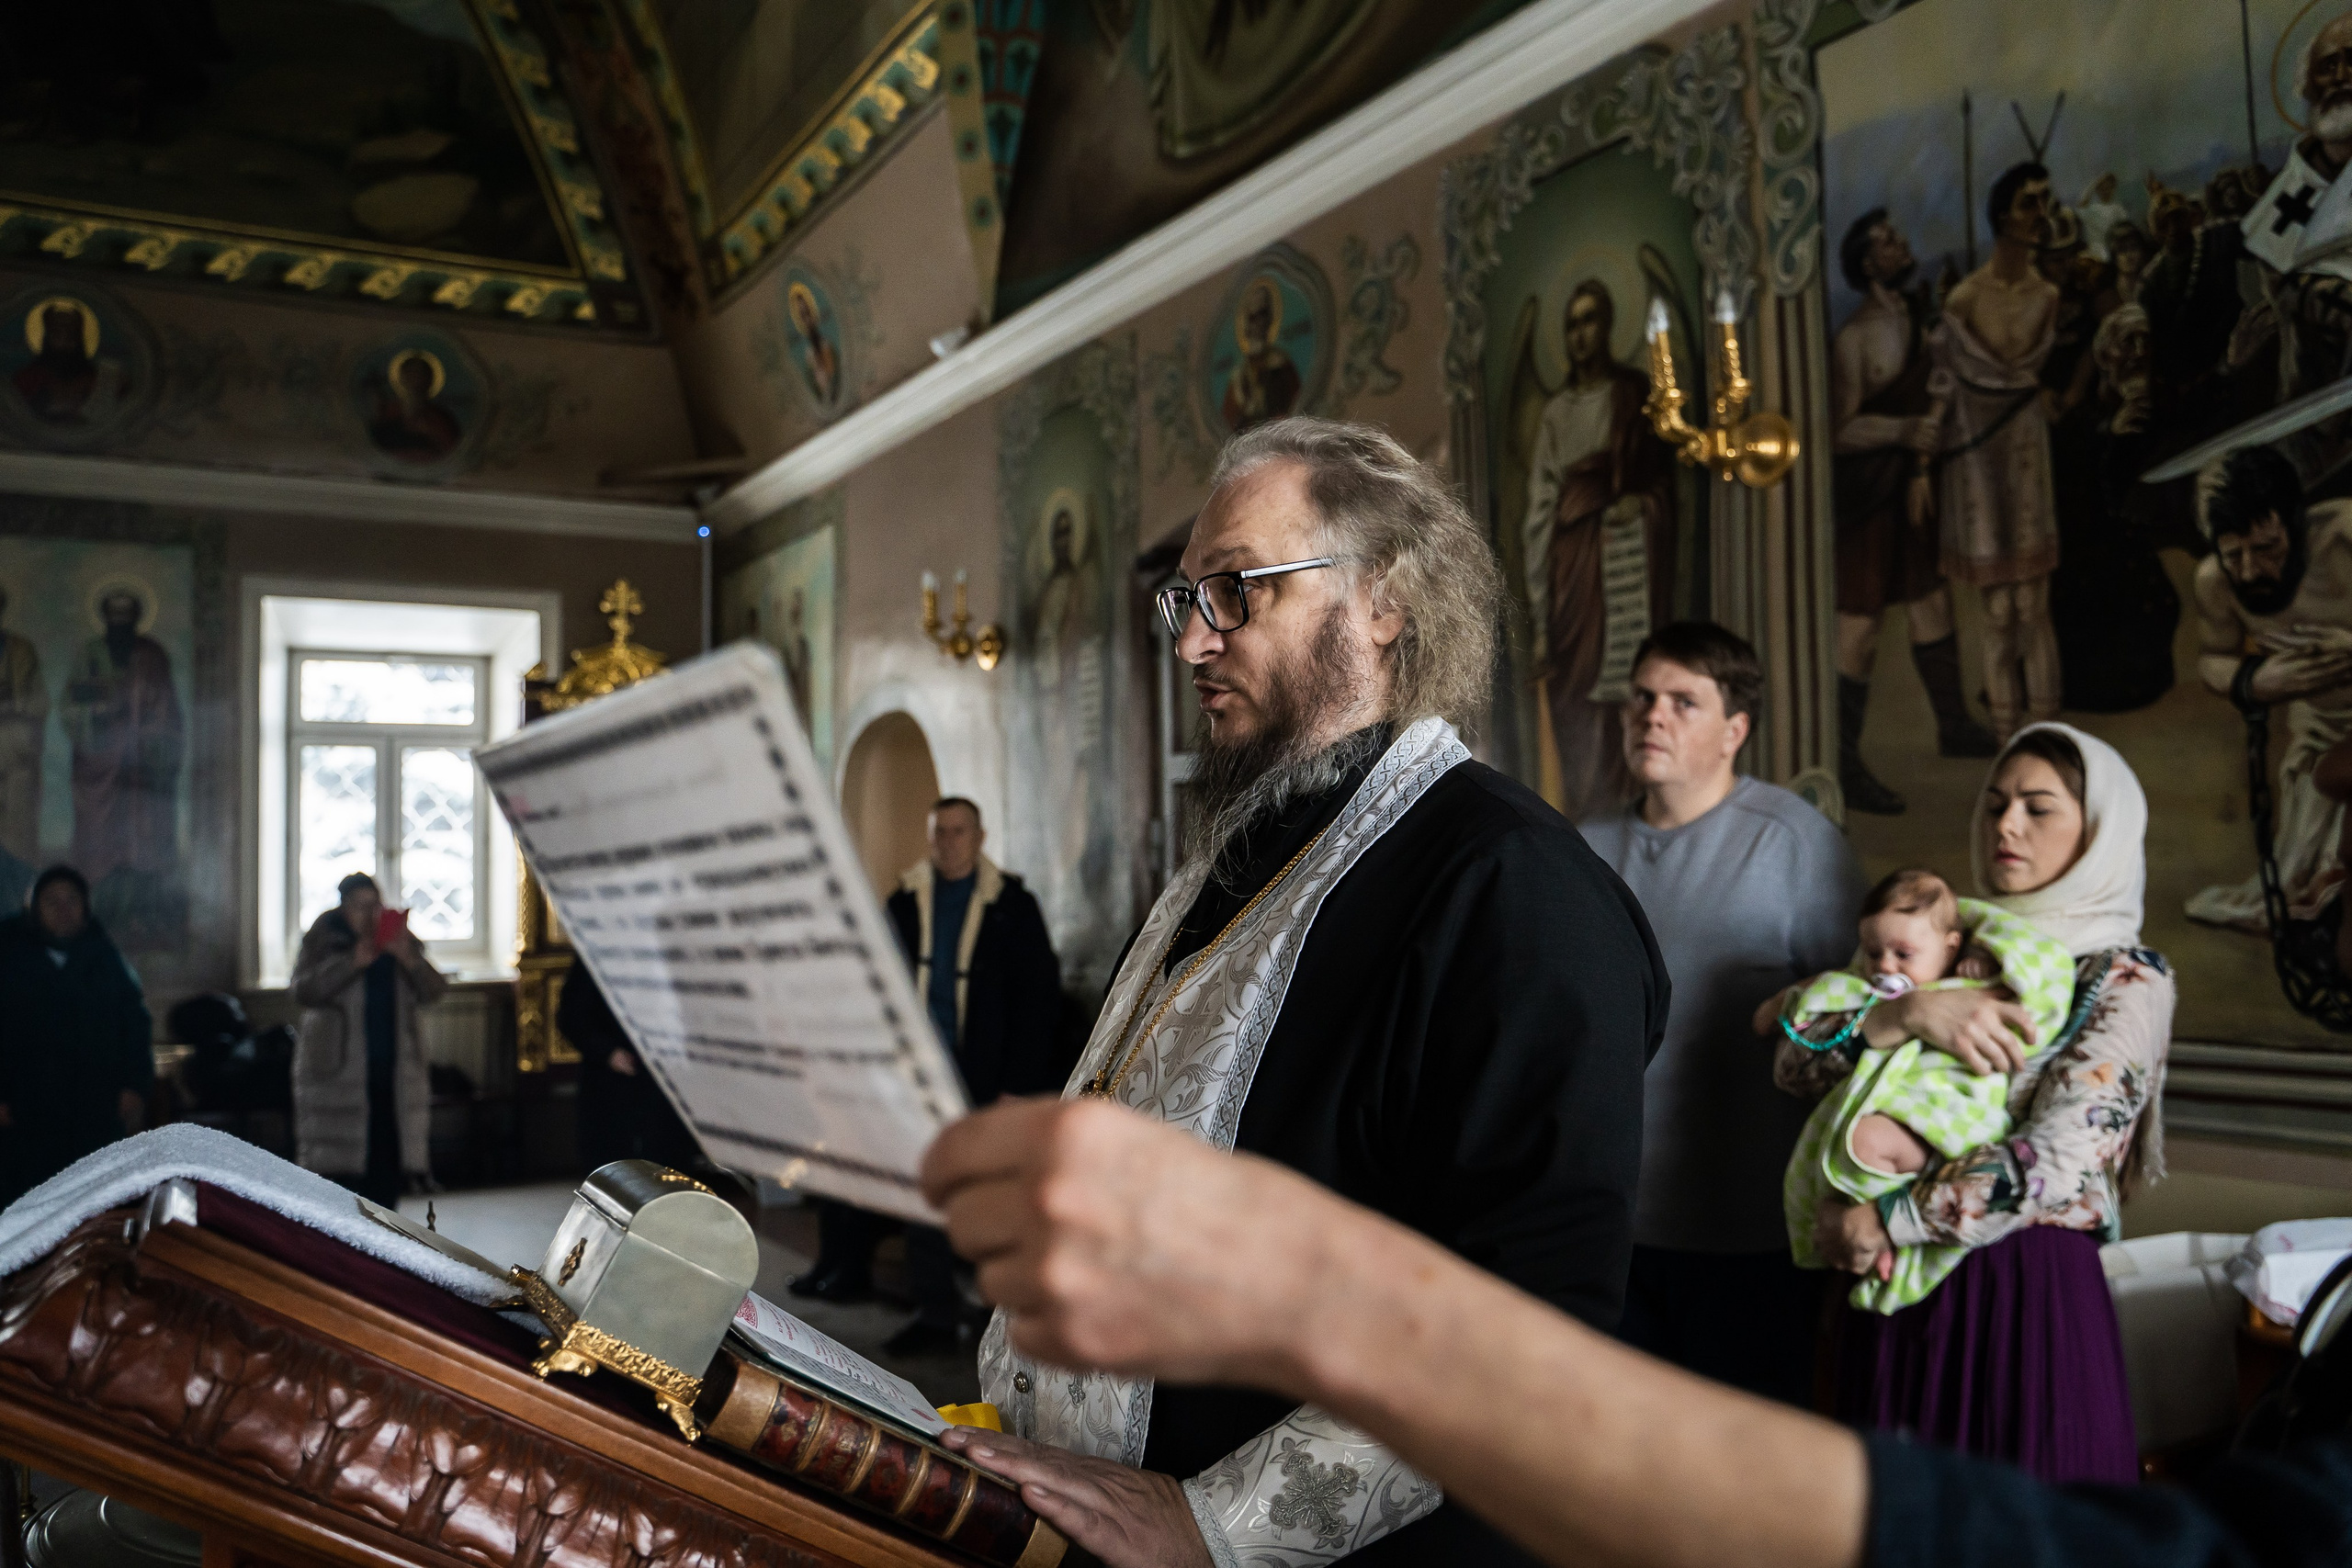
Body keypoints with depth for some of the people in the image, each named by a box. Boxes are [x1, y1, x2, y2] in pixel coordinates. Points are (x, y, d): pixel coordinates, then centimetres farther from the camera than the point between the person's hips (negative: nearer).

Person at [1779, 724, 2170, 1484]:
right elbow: (1796, 1064, -3)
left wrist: (1885, 1219, -15)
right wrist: (1909, 1012, -19)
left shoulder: (2126, 981, -4)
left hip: (2029, 1289, -4)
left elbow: (2056, 1163, -18)